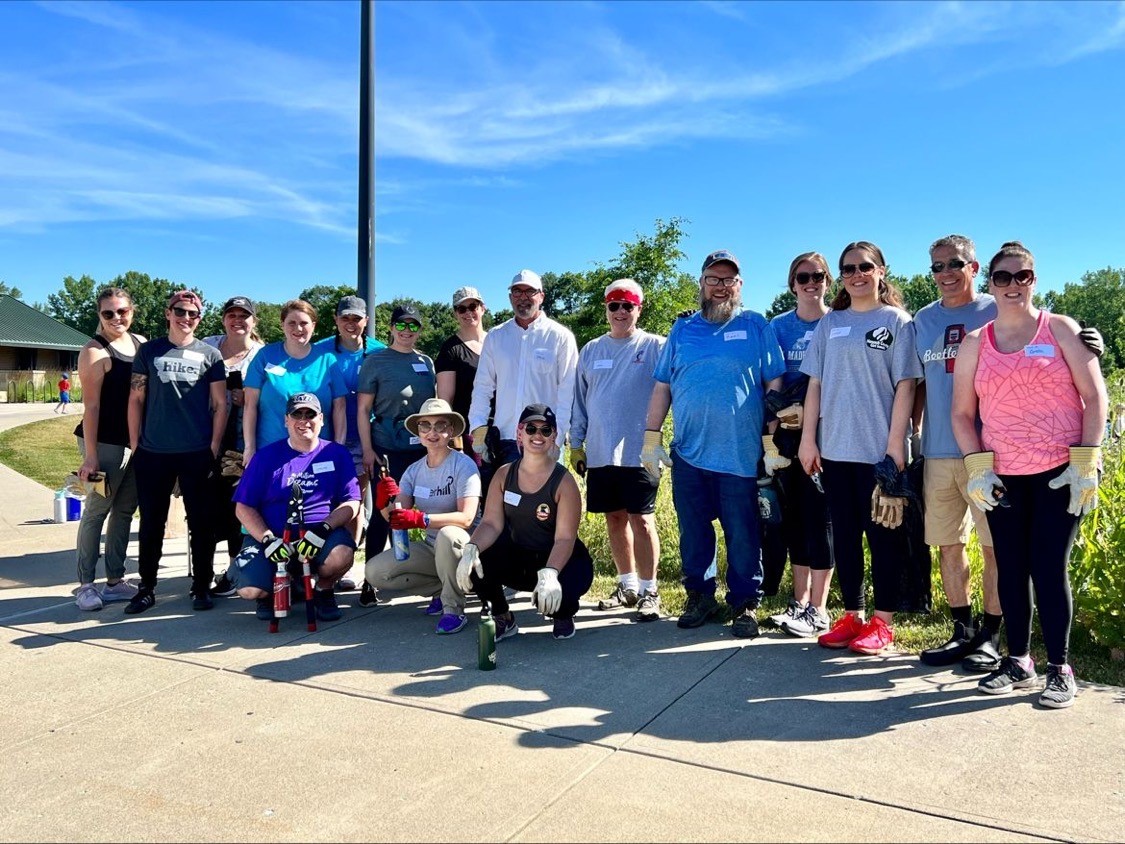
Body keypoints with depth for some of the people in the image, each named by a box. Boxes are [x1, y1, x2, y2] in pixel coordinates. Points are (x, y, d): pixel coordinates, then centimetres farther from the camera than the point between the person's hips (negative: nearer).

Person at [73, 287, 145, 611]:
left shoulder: (141, 342, 9)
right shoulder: (95, 351, -9)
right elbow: (91, 406, -13)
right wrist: (89, 456, -17)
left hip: (136, 441, 7)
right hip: (105, 442, -7)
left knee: (125, 510, 11)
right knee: (96, 511, 0)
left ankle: (115, 581, 20)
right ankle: (86, 584, 9)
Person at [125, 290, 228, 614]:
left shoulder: (210, 355, 5)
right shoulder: (148, 351, 8)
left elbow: (220, 404, 3)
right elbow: (136, 399, 7)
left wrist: (214, 449, -3)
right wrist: (134, 445, 2)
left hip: (197, 453, -1)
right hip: (152, 453, 1)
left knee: (201, 523, 5)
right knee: (151, 523, 8)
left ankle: (202, 586, 15)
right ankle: (147, 587, 20)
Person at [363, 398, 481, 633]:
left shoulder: (463, 465, -13)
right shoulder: (414, 470, 5)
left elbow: (466, 518, -24)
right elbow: (397, 518, -2)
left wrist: (420, 519, -35)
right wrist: (388, 502, -25)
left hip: (460, 544, -6)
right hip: (430, 548, 6)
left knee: (447, 534, -39)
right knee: (374, 572, -10)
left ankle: (454, 609, -18)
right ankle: (441, 589, 8)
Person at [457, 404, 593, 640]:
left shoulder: (564, 482, -16)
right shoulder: (504, 474, -3)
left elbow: (564, 539, -22)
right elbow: (491, 523, -8)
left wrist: (549, 574, -41)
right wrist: (471, 549, -30)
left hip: (559, 560, -3)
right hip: (517, 556, 4)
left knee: (553, 594, -36)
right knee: (473, 565, -25)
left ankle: (563, 616, 8)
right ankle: (503, 619, 6)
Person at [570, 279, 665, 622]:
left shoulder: (655, 346, 0)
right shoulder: (590, 351, 12)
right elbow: (580, 401, 15)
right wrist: (576, 445, 12)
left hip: (638, 451, -4)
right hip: (599, 454, 5)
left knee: (641, 519, -4)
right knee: (615, 518, 11)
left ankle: (648, 591, 8)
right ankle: (628, 585, 25)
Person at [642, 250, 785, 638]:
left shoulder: (756, 326, 5)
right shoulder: (682, 330, 12)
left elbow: (775, 384, 2)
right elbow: (662, 387, 12)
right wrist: (651, 438, 4)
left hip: (741, 455, -2)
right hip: (688, 453, 3)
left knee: (743, 535, 4)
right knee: (693, 533, 10)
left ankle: (745, 604, 18)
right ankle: (700, 596, 26)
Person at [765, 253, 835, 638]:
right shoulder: (779, 326, 10)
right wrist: (779, 413, -6)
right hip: (788, 432, 4)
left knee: (818, 514, -4)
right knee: (794, 515, 8)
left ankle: (817, 609, 5)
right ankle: (799, 601, 19)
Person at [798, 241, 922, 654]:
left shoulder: (897, 321, 2)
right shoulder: (830, 323, 12)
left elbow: (905, 386, -4)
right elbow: (815, 384, 10)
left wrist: (895, 444, -11)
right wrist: (808, 438, 3)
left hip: (878, 449, -4)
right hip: (834, 448, 4)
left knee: (882, 534, 3)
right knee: (844, 533, 9)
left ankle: (882, 622, 14)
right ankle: (851, 615, 20)